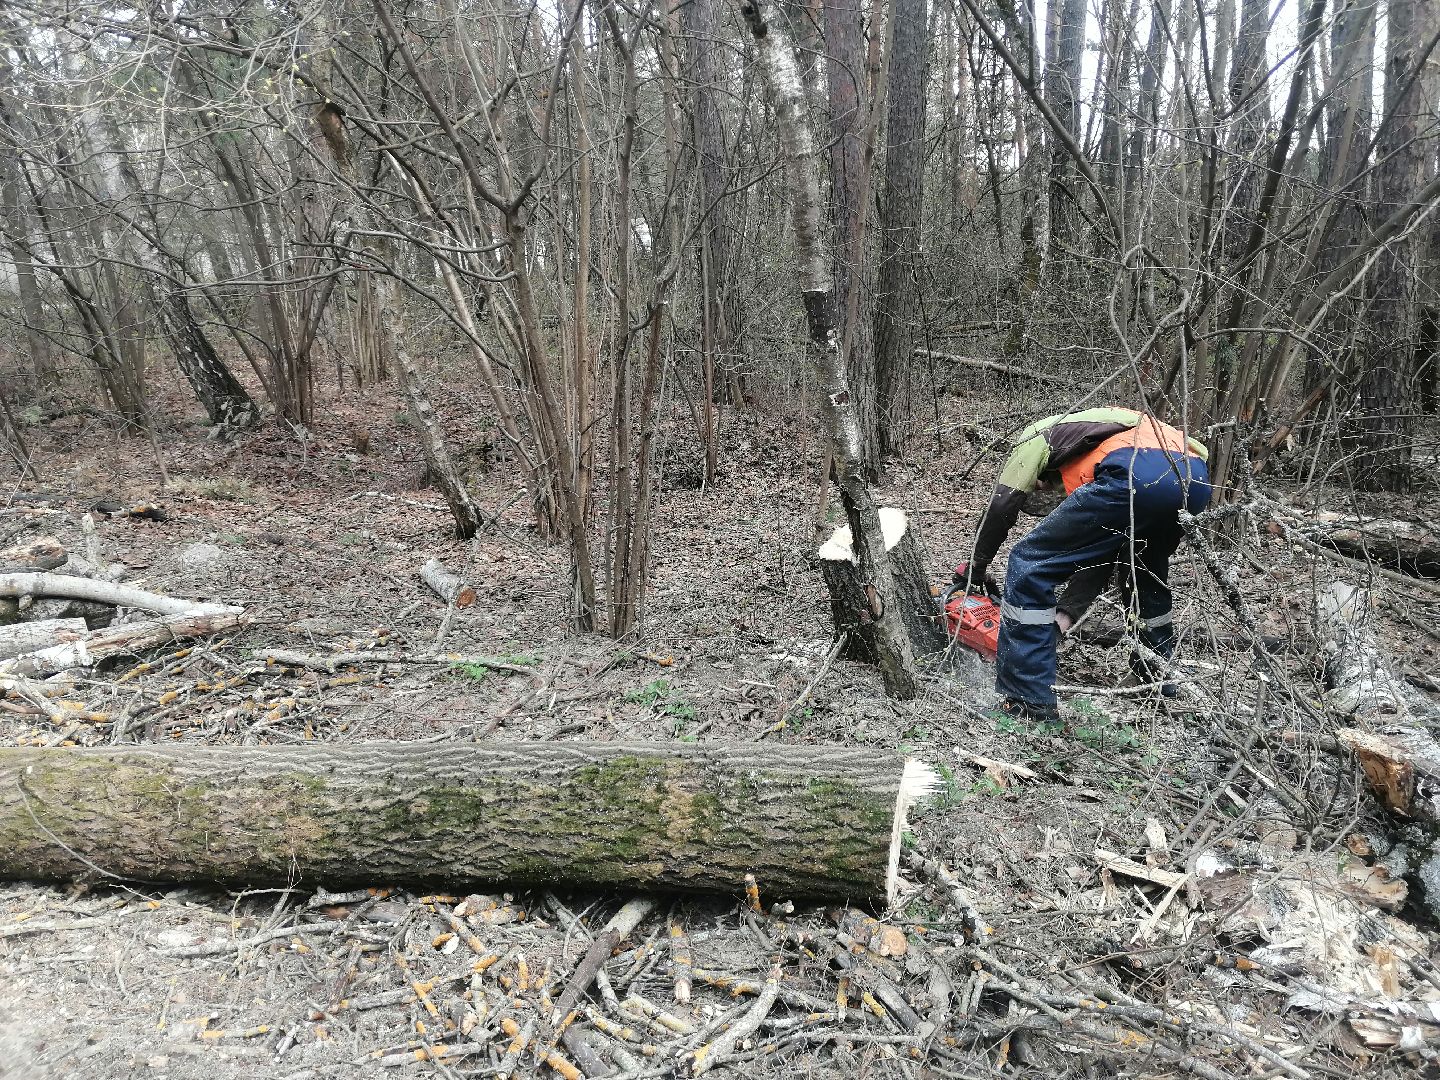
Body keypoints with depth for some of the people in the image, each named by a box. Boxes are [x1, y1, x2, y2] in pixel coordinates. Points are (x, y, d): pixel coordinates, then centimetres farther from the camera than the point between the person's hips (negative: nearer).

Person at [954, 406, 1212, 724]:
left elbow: (1002, 508, 16)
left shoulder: (1038, 435, 29)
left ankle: (1029, 703, 4)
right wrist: (1064, 615, 29)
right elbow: (1100, 556, 34)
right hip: (1194, 479, 8)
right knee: (1146, 569, 36)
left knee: (1030, 566, 3)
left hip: (1138, 474, -8)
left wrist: (975, 570, 28)